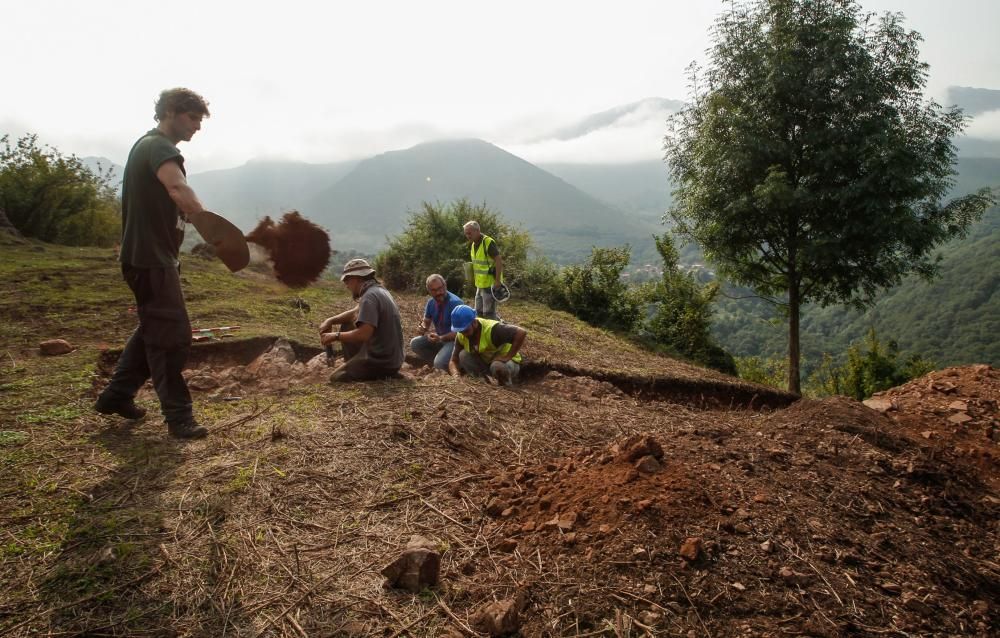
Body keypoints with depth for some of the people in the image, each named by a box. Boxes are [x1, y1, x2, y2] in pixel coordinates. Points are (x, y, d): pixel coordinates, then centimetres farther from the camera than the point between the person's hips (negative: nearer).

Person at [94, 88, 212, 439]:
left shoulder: (150, 146, 19)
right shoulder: (159, 147, -16)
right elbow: (179, 189, -38)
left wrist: (192, 216, 6)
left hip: (151, 255, 11)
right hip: (151, 258, -11)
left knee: (154, 329, 19)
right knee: (172, 336, -7)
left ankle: (116, 396, 29)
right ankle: (179, 417, 0)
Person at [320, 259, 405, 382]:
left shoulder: (370, 296, -21)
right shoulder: (379, 291, 9)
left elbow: (363, 334, -31)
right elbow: (355, 312, 20)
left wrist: (335, 336, -16)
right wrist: (330, 321, 6)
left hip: (380, 363, -9)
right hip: (391, 359, 9)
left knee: (335, 379, 6)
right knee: (345, 327, 20)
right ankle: (353, 369, 21)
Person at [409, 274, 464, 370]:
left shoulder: (455, 303, -23)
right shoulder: (431, 302, -1)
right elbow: (426, 322, 11)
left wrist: (440, 338, -36)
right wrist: (423, 328, -14)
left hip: (454, 339, -7)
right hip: (439, 338, 7)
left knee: (440, 363, -29)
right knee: (414, 343, -7)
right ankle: (436, 362, 3)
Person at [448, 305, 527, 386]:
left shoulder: (491, 329, -32)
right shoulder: (461, 336, -12)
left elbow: (521, 333, -39)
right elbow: (453, 361, -5)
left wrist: (507, 357, -33)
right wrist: (456, 374, -29)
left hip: (506, 361, -5)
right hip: (485, 362, 6)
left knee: (497, 366, -38)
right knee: (463, 355, -17)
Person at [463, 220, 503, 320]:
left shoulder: (488, 242, -19)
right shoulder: (473, 244, 8)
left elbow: (499, 261, -23)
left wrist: (497, 281, -24)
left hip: (490, 284, -9)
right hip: (480, 284, 9)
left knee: (488, 313, -5)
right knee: (479, 312, 16)